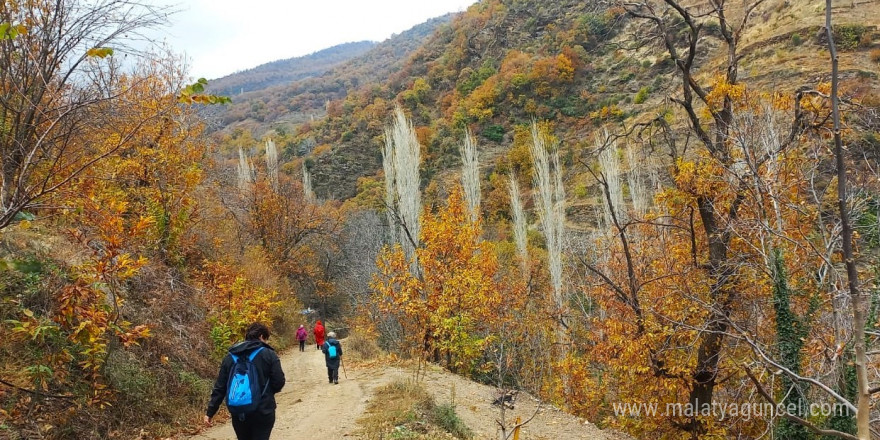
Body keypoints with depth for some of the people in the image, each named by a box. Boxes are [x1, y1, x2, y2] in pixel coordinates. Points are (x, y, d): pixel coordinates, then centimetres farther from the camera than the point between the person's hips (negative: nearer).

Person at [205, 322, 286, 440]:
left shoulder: (230, 356, 7)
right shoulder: (269, 354, -5)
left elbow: (220, 387, 5)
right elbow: (279, 382, -7)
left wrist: (210, 412, 9)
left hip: (238, 413, 4)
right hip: (263, 412, -4)